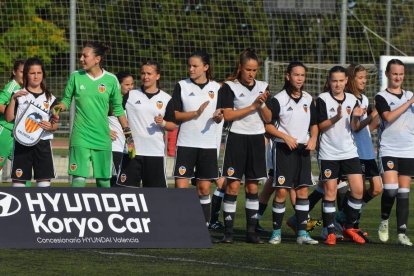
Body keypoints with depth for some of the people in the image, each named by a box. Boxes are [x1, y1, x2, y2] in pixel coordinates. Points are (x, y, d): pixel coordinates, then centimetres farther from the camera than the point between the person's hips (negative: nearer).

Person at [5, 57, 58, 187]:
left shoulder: (49, 98, 10)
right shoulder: (19, 95, 5)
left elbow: (55, 125, 10)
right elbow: (9, 118, -3)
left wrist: (50, 127, -13)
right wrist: (13, 99, -13)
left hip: (43, 143, 2)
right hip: (22, 143, -1)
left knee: (44, 179, -3)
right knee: (19, 179, -4)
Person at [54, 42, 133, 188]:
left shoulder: (111, 80, 1)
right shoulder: (76, 76, 2)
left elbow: (118, 109, 9)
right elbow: (67, 99, 11)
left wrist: (128, 134, 9)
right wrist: (61, 106, -12)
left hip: (102, 138, 1)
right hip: (80, 137, -1)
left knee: (104, 180, 5)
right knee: (79, 178, -9)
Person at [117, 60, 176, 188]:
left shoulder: (165, 99, 6)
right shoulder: (130, 95, 6)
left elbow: (173, 126, 8)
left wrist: (162, 123, -12)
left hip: (156, 152, 0)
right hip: (132, 150, 0)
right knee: (127, 187, -3)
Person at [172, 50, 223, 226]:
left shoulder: (216, 88, 6)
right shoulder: (182, 86, 2)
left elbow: (220, 118, 10)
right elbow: (174, 115, -3)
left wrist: (218, 117, -13)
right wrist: (195, 113, -17)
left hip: (208, 144, 2)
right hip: (186, 144, -2)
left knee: (204, 188, 5)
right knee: (181, 186, -9)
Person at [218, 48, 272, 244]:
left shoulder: (263, 87, 10)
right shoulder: (229, 87, -2)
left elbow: (268, 119, 10)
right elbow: (227, 115, -12)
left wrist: (263, 104, -9)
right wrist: (253, 106, -13)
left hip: (257, 139, 4)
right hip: (237, 138, -4)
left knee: (253, 187, 6)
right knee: (233, 185, -7)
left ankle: (251, 231, 10)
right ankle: (228, 231, -5)